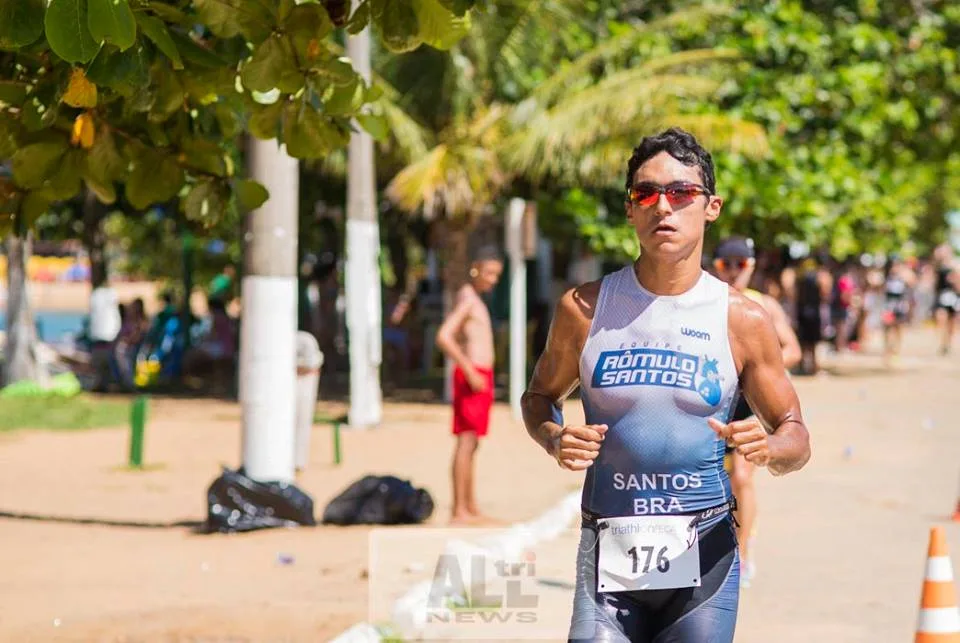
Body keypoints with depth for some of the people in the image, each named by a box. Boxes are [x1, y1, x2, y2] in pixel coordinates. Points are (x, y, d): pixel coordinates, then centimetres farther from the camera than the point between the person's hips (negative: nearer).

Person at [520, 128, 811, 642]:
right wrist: (554, 440, -6)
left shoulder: (744, 321, 1)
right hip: (609, 557, 0)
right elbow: (539, 396, 16)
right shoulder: (585, 308, 2)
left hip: (704, 557, 0)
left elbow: (797, 440, 8)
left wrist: (768, 449, -16)